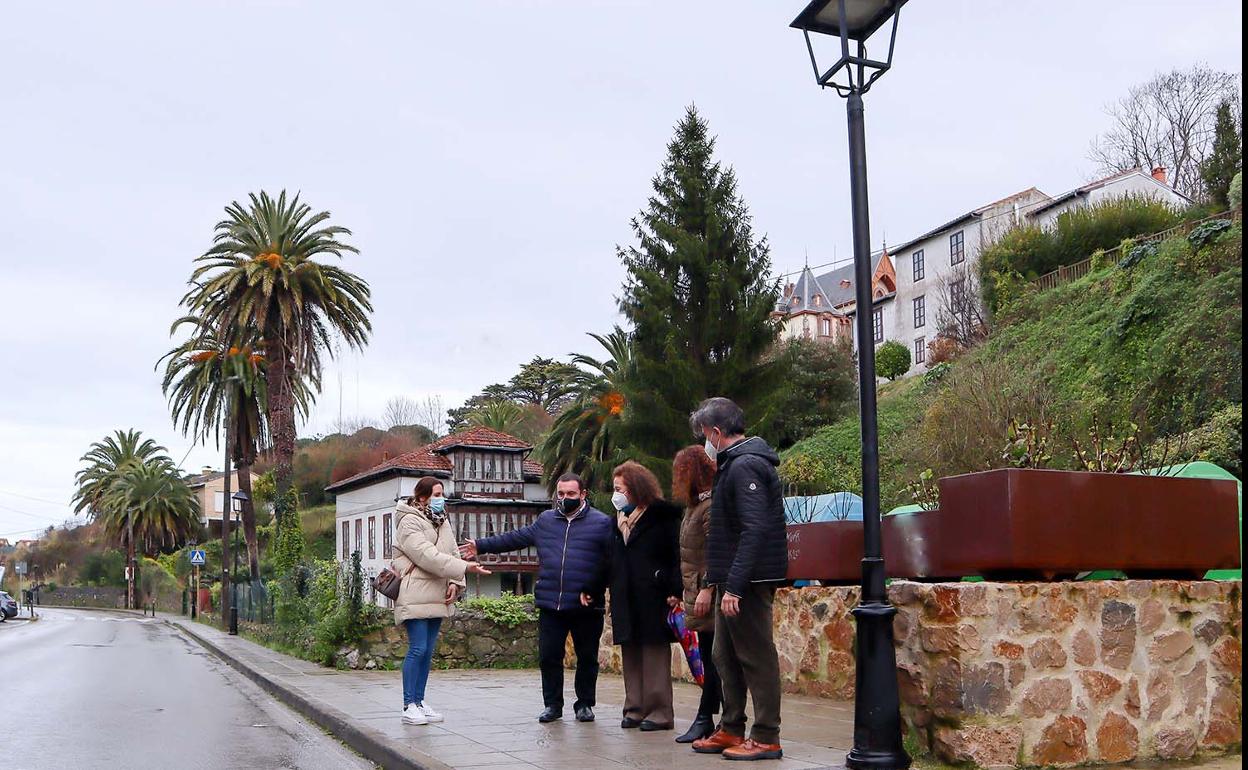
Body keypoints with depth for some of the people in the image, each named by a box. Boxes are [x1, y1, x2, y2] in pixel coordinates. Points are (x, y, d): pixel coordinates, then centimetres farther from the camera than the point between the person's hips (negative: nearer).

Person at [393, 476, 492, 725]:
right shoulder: (409, 522, -10)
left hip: (437, 597, 8)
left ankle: (419, 701, 16)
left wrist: (455, 582, -4)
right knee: (417, 649, -9)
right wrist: (465, 568, -25)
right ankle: (409, 705, -3)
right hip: (415, 596, -8)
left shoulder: (442, 522, 16)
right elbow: (427, 556, -21)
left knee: (428, 651, 10)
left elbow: (451, 554, 14)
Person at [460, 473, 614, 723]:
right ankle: (552, 705, 19)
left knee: (587, 658, 8)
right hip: (550, 605, 3)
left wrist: (594, 590, -15)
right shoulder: (546, 520, 13)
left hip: (586, 606, -3)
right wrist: (481, 546, 21)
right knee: (549, 656, 5)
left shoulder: (601, 522, -2)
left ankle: (585, 705, 22)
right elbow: (515, 538, 21)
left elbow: (613, 561, -8)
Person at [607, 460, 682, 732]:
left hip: (653, 596, -7)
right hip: (625, 599, 7)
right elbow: (610, 560, 19)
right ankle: (635, 709, 13)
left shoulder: (663, 515, -3)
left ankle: (659, 712, 1)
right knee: (631, 656, 8)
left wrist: (675, 591, -17)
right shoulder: (619, 519, 17)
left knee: (655, 655, -3)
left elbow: (677, 555, -9)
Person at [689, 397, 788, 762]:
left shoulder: (745, 465, -16)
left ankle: (767, 738, 3)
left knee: (756, 657, -4)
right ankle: (731, 730, 25)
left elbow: (754, 530, -24)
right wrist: (720, 581, 20)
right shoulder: (737, 463, 17)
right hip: (734, 581, 11)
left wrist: (733, 586, -26)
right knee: (726, 656, 16)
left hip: (749, 581, -11)